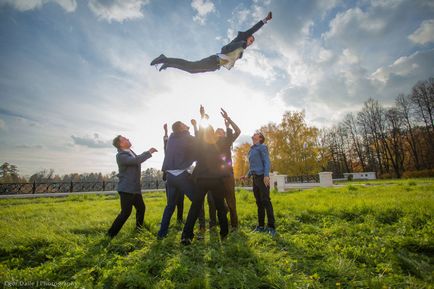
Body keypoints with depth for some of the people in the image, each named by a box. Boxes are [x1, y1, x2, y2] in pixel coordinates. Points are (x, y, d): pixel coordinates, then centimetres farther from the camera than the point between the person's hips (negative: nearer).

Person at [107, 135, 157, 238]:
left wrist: (148, 152, 15)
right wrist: (149, 152, -25)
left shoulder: (130, 152, 9)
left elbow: (137, 158, 28)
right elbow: (136, 160, -32)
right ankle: (111, 233, 11)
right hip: (126, 189, -9)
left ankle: (139, 227, 40)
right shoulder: (120, 156, -19)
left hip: (135, 188, 9)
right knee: (126, 212, -7)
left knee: (141, 208, 19)